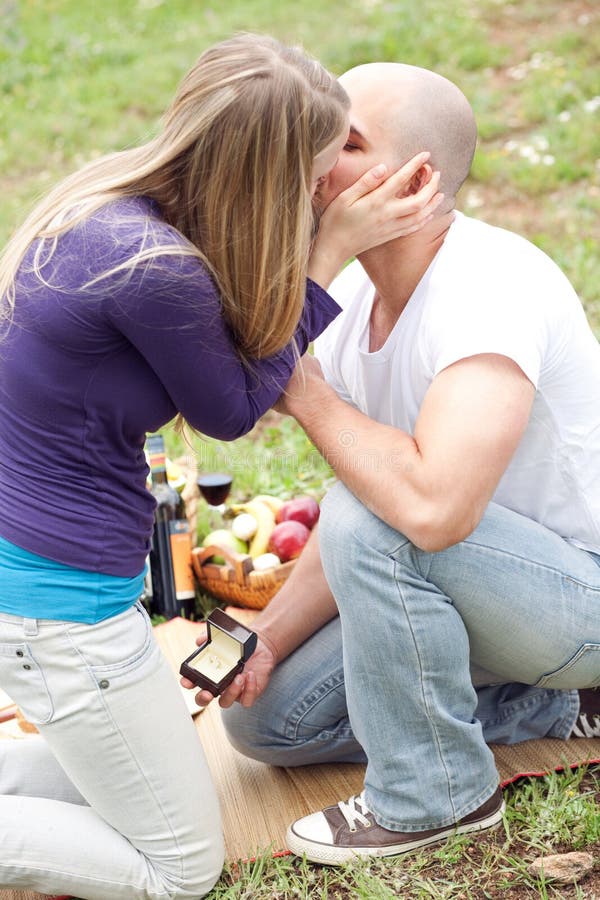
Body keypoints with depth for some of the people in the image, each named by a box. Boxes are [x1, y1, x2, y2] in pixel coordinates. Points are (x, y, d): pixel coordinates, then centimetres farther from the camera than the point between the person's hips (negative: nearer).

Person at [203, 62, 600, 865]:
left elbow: (432, 506, -43)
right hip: (477, 583, 9)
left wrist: (306, 394, -27)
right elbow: (355, 515, 3)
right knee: (265, 718, 5)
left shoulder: (491, 285, -29)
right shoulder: (351, 296, -3)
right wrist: (265, 642, -7)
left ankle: (437, 794, -10)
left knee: (373, 521, -33)